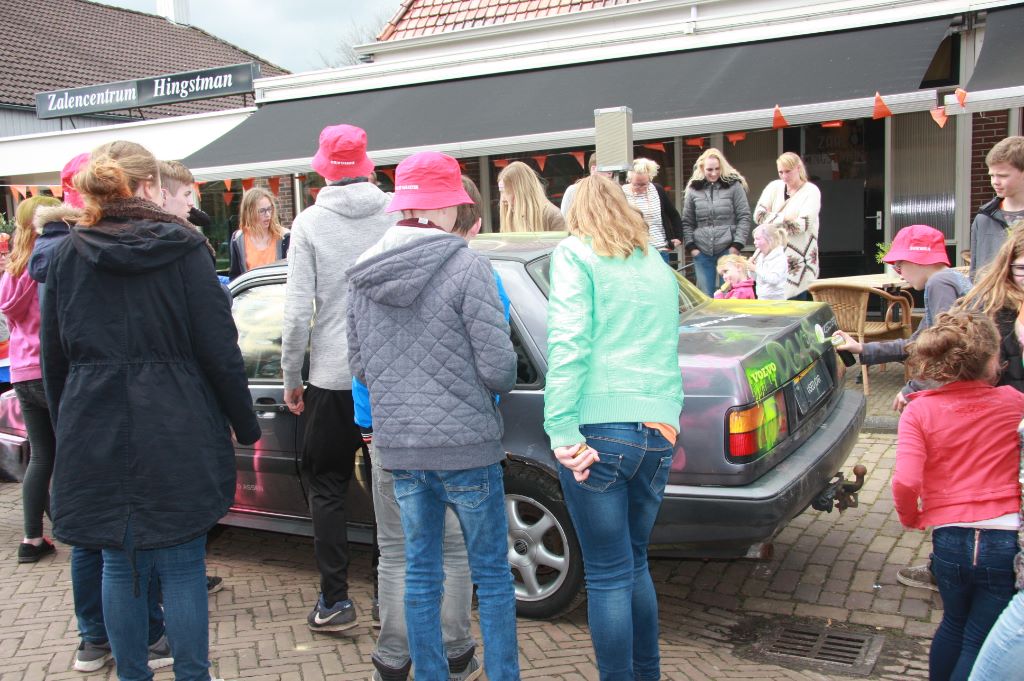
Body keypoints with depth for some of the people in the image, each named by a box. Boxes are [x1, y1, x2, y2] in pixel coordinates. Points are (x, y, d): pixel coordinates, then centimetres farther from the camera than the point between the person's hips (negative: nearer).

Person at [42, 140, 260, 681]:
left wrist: (68, 429, 20)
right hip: (177, 434, -3)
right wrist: (246, 426, 3)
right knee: (182, 563, 6)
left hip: (96, 436, 3)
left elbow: (54, 358, 9)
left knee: (120, 563, 13)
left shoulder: (67, 255, 4)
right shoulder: (183, 248, -6)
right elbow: (219, 350, -7)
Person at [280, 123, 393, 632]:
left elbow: (298, 310, -8)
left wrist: (291, 377, 2)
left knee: (326, 485, 12)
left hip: (333, 376, -2)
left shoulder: (310, 222, -5)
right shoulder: (396, 215, -2)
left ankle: (335, 600, 11)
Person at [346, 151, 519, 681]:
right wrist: (499, 383, 7)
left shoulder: (364, 275, 5)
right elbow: (498, 365, -14)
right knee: (492, 573, 9)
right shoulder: (465, 266, -13)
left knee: (420, 572, 16)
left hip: (398, 446, 5)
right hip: (465, 443, -5)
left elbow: (359, 366, 10)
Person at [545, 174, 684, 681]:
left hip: (600, 429, -6)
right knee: (635, 564, 20)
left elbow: (567, 344, -12)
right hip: (660, 431, 6)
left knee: (608, 575, 2)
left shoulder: (575, 254, 2)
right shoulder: (657, 265, 20)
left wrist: (562, 431, -17)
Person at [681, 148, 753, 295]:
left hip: (728, 250, -2)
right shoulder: (694, 189, 7)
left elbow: (744, 217, 0)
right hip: (702, 252, 2)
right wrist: (690, 246, 0)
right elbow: (687, 222, 10)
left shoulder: (734, 185, 1)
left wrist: (737, 244, -7)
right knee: (705, 295, 6)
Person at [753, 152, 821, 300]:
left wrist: (774, 219, -9)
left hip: (798, 259, -3)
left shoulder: (811, 191, -2)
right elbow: (758, 215, -3)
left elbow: (802, 224, -14)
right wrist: (784, 218, -13)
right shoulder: (774, 187, 8)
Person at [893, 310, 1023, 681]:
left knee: (954, 625, 27)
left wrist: (910, 517, 4)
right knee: (981, 645, 11)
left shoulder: (918, 411, -6)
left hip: (949, 539, 1)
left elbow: (905, 482, -16)